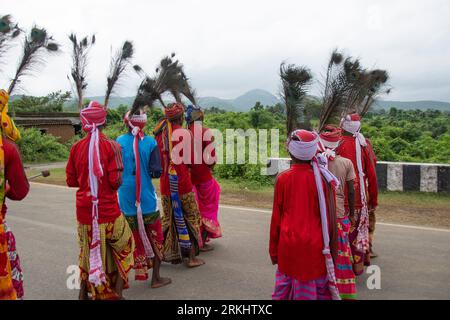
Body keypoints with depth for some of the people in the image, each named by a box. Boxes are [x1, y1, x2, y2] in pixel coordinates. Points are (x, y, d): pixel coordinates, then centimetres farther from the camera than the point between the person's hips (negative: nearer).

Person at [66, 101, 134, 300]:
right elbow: (116, 180, -16)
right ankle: (117, 293, 10)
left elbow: (71, 181, 5)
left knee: (88, 249, 19)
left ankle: (84, 293, 28)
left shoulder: (76, 147, -1)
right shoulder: (111, 146, -11)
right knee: (123, 247, 13)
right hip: (108, 209, -4)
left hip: (84, 209, 4)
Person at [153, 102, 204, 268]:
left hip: (165, 182, 5)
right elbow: (189, 161, -8)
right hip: (182, 181, -4)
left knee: (169, 218, 15)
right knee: (190, 218, 8)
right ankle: (191, 257, 12)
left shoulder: (159, 133, 3)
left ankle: (171, 253, 22)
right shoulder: (184, 133, -10)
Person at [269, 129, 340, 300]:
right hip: (315, 247, 0)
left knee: (285, 289, 13)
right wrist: (331, 248, 10)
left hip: (289, 246, 0)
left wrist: (273, 250, 10)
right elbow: (330, 217, -2)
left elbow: (276, 218, -1)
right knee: (317, 289, 12)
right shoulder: (323, 179, -8)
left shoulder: (283, 179, -7)